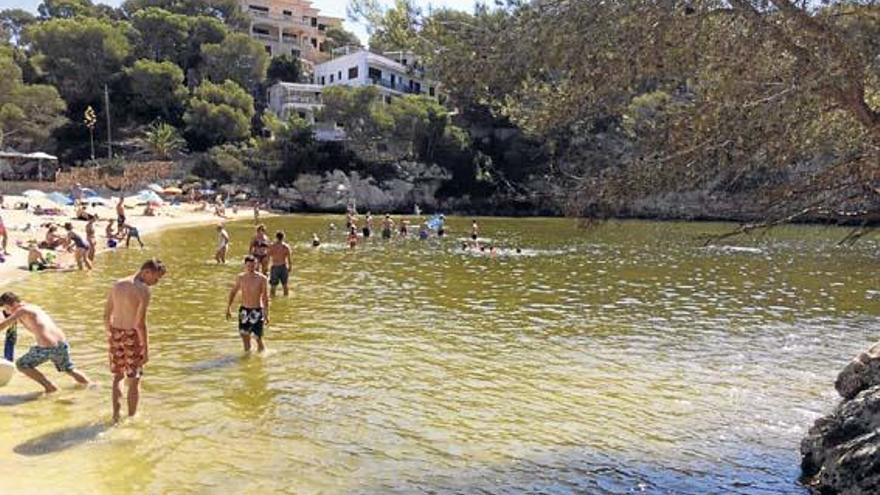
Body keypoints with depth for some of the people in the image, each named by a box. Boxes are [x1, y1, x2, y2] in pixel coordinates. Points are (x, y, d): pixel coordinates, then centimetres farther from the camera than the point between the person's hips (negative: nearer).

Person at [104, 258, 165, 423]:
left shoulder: (117, 284, 6)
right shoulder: (143, 290, -16)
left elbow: (106, 315, 10)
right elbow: (140, 323, -19)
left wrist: (110, 335, 20)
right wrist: (146, 349, -13)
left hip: (116, 333, 6)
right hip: (132, 336, -6)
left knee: (118, 376, 21)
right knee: (134, 381, 9)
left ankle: (116, 416, 21)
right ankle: (131, 418, 19)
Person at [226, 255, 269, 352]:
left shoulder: (262, 279, -11)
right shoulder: (240, 278, 0)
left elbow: (265, 298, -10)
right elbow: (233, 292, 14)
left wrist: (266, 314, -14)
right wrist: (229, 307, 13)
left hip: (257, 311, -3)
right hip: (244, 310, 3)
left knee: (258, 338, -1)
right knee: (244, 335, 7)